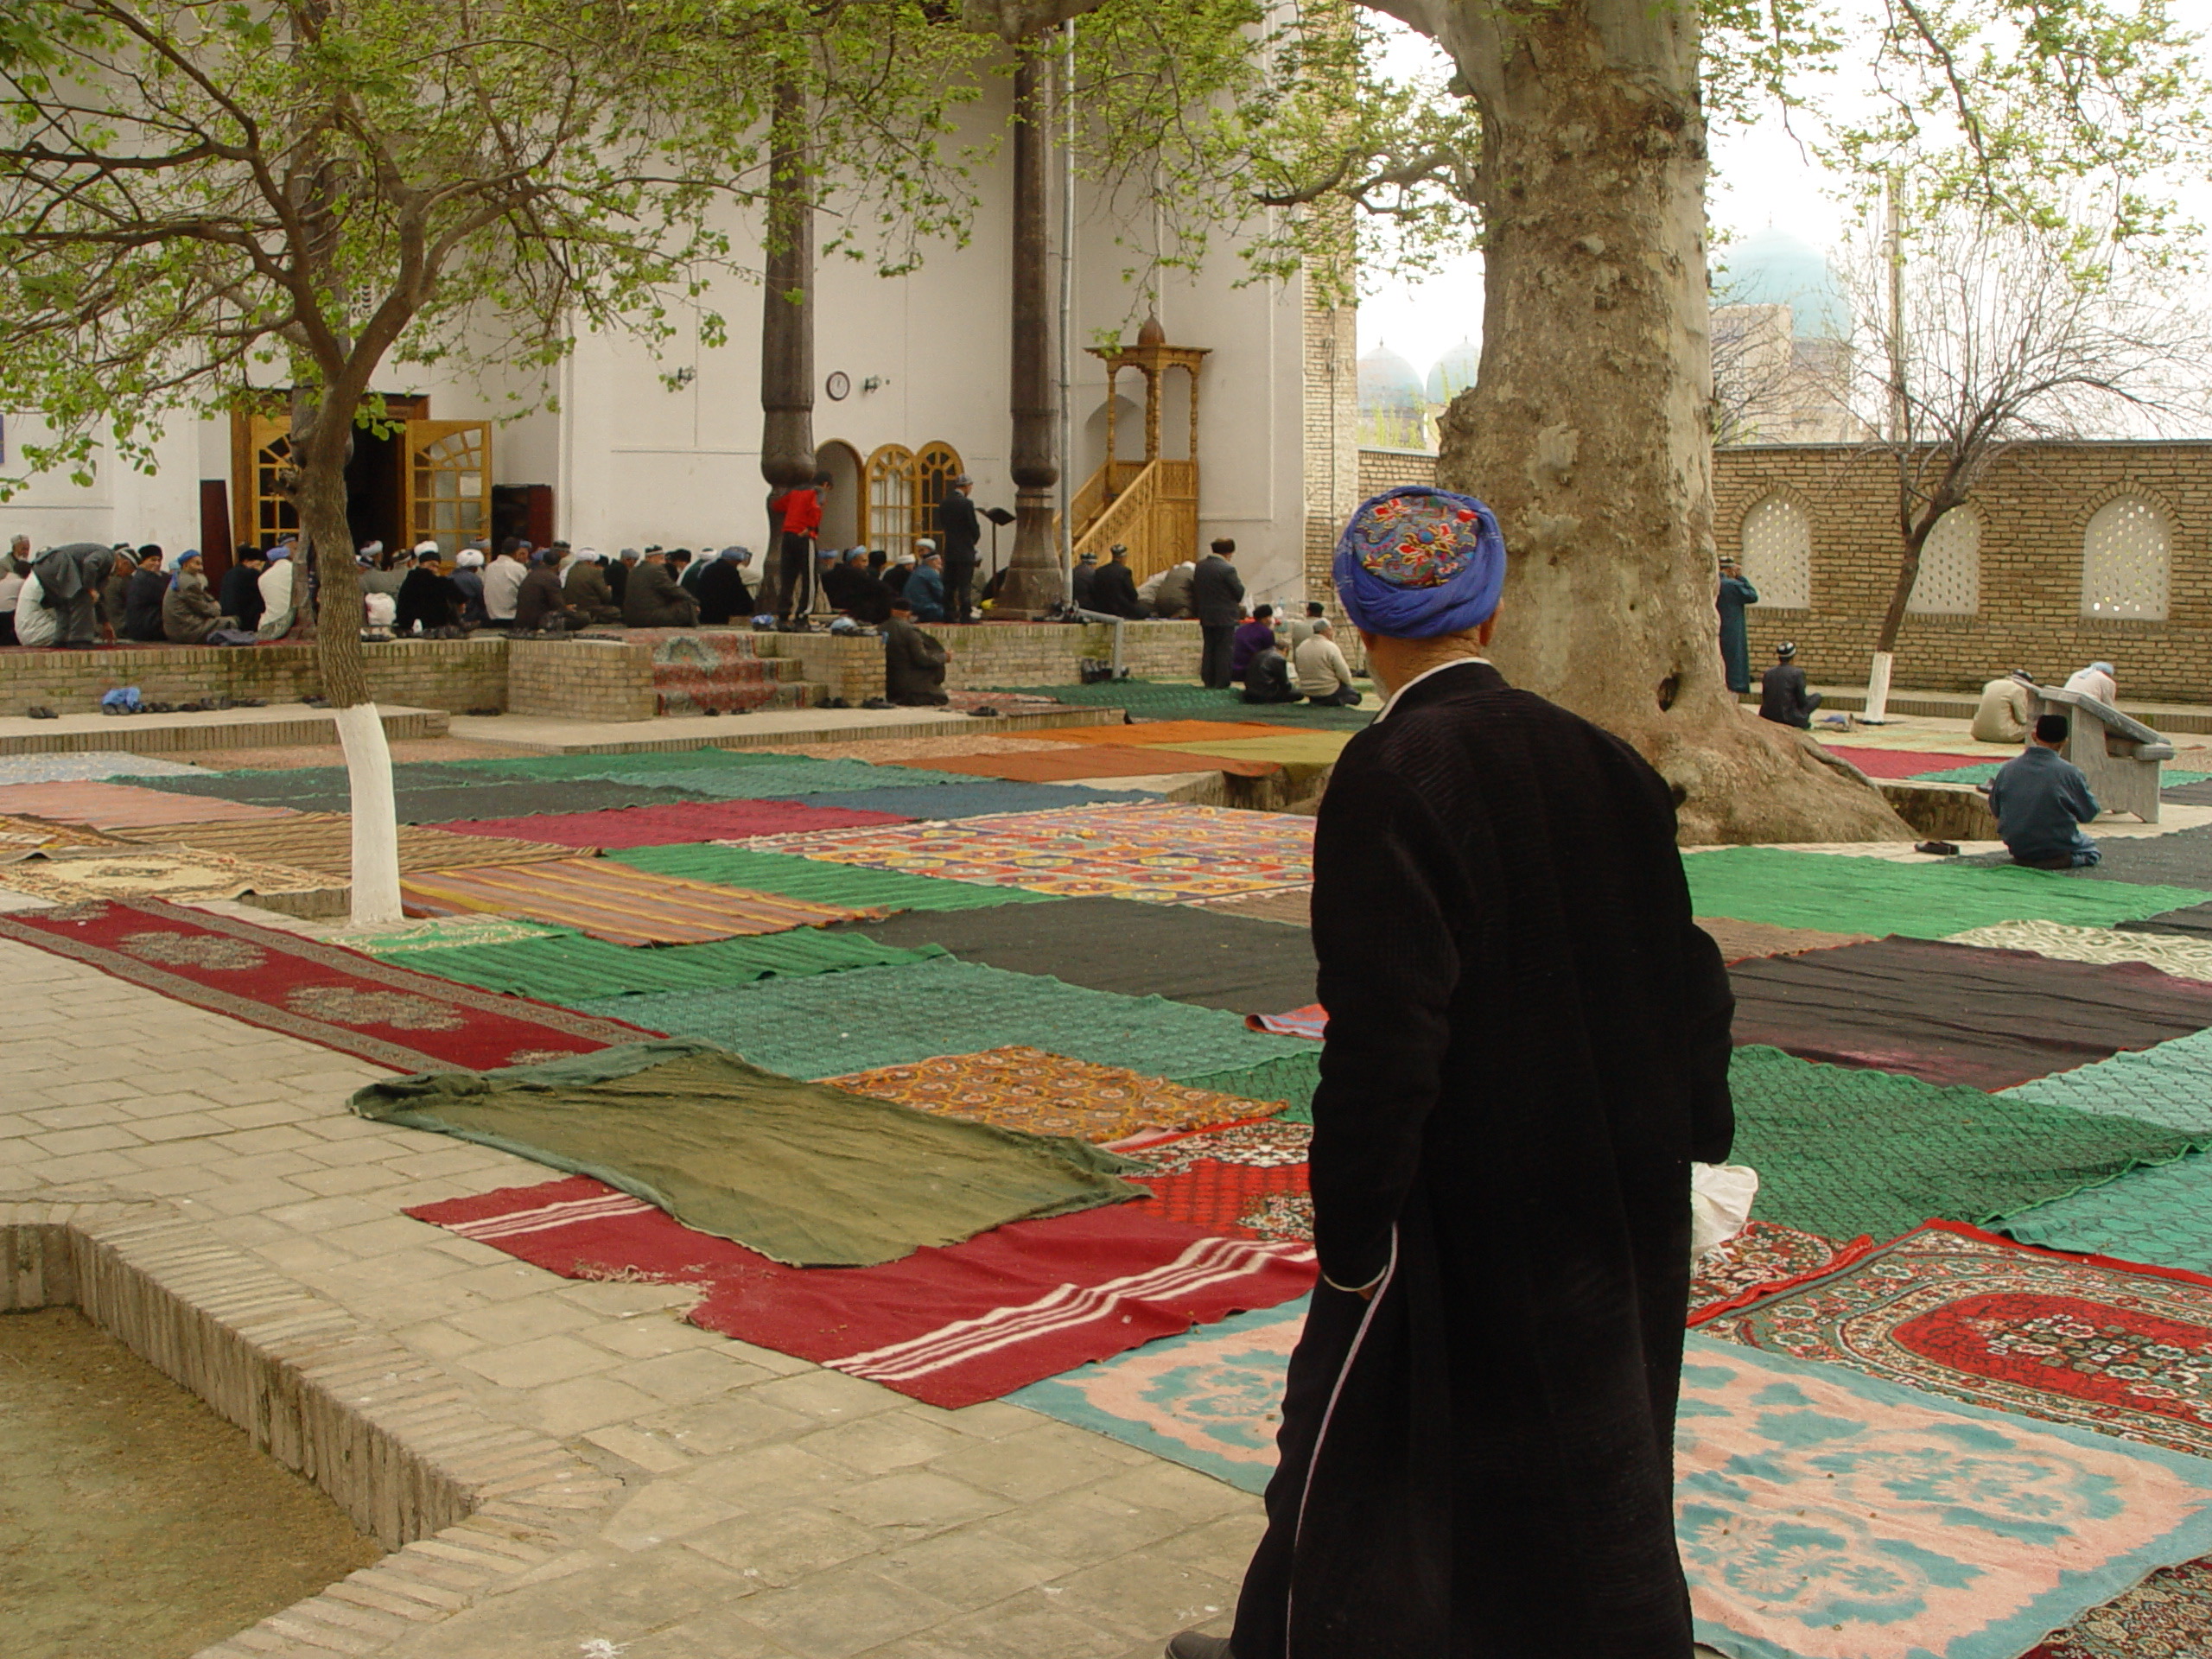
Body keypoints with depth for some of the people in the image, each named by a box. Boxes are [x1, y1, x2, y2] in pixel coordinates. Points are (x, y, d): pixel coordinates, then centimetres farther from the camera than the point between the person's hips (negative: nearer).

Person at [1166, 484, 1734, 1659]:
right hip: (1619, 1199, 6)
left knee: (1356, 1454, 14)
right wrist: (1690, 1137, 20)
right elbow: (1683, 975, 7)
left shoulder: (1389, 776, -18)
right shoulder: (1598, 759, 0)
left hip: (1461, 1210, -6)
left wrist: (1350, 1225, -13)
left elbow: (1383, 1032, -21)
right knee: (1603, 1464, 20)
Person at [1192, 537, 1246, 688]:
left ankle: (1208, 680, 16)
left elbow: (1195, 590, 12)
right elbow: (1239, 592, -12)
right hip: (1225, 616, -7)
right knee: (1225, 649, 0)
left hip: (1205, 615, 7)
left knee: (1209, 648, 14)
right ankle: (1222, 682, 0)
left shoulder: (1200, 566, 4)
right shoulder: (1228, 569, -18)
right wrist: (1240, 582, 6)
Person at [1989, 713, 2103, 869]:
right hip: (2057, 848, -5)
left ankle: (2025, 860, 11)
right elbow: (2089, 813, -5)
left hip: (2017, 849, 5)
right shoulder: (2069, 772, -18)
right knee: (2092, 851, 24)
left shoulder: (2007, 769, -7)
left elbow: (1995, 809, 4)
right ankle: (2065, 861, -1)